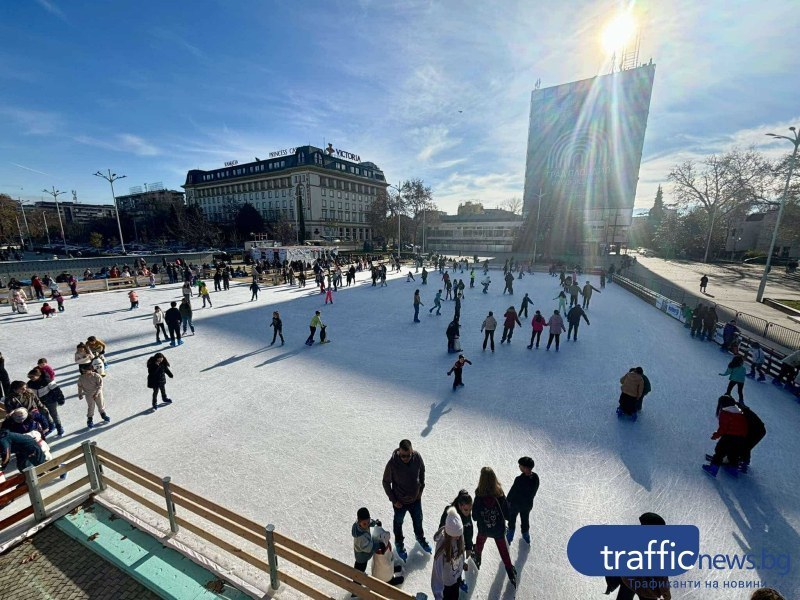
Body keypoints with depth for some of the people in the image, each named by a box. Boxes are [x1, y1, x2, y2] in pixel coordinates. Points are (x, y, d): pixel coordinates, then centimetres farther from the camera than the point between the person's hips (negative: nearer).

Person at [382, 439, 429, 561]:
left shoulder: (417, 457, -24)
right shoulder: (392, 463, -33)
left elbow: (422, 471, -2)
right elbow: (386, 482, -17)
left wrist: (421, 489, 1)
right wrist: (393, 500, -13)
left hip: (416, 498, 3)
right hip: (400, 502, -3)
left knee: (418, 520, 27)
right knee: (398, 523, 24)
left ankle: (420, 537, 58)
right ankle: (399, 543, 54)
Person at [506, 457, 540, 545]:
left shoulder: (519, 479, -39)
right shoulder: (536, 477, -21)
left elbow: (512, 492, -24)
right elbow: (535, 490, -3)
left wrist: (508, 500, -5)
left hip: (515, 504, -4)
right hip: (528, 504, 4)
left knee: (512, 520, 24)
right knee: (525, 520, 30)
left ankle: (509, 538, 45)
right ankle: (527, 538, 52)